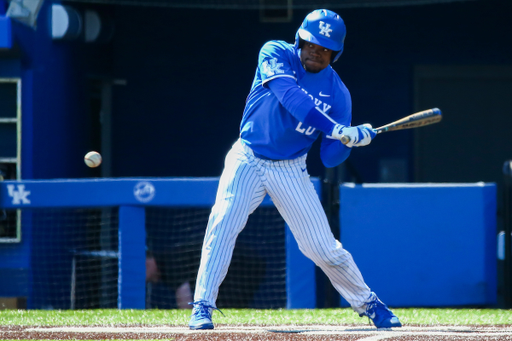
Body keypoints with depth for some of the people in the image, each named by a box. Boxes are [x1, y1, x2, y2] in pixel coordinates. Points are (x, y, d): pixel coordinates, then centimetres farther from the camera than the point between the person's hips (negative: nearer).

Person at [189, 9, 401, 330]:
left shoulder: (337, 92, -5)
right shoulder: (276, 54, -10)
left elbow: (330, 158, -7)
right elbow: (289, 95, -30)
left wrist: (351, 138, -28)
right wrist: (334, 128, -38)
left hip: (291, 170, 1)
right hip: (248, 159, -1)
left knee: (324, 248, 1)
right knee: (222, 224, -22)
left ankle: (368, 303, 23)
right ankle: (203, 307, -16)